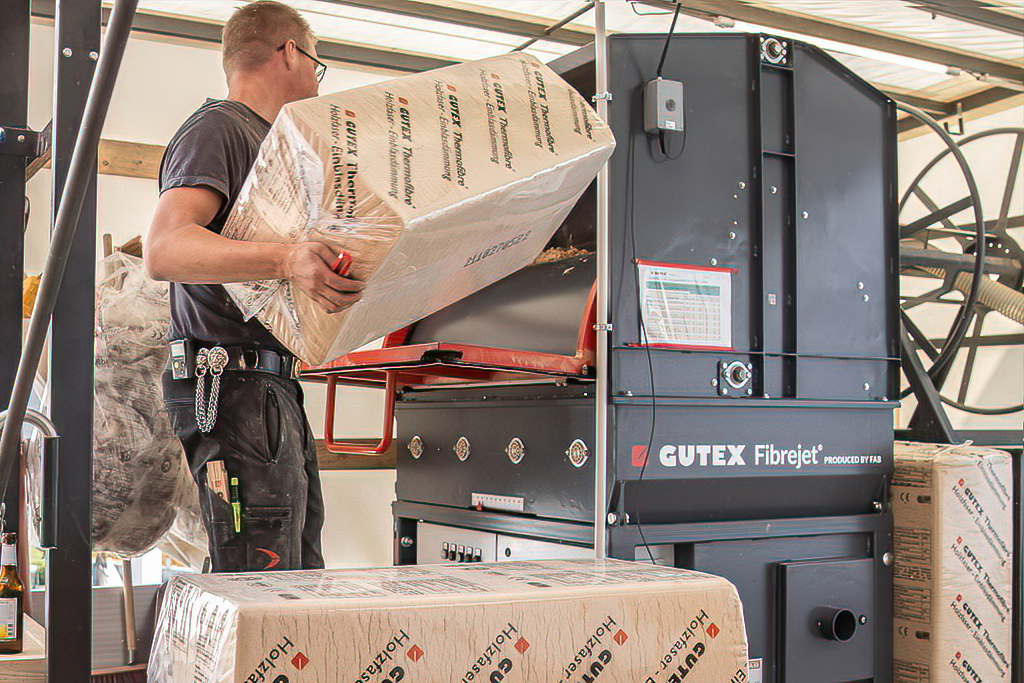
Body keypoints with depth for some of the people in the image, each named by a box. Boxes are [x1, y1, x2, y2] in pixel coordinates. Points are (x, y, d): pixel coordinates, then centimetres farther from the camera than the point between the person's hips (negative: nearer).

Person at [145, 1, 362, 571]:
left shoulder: (266, 141, 27)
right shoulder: (215, 128, -4)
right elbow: (165, 250, -21)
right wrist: (284, 259, -33)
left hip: (277, 395, 10)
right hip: (235, 391, -10)